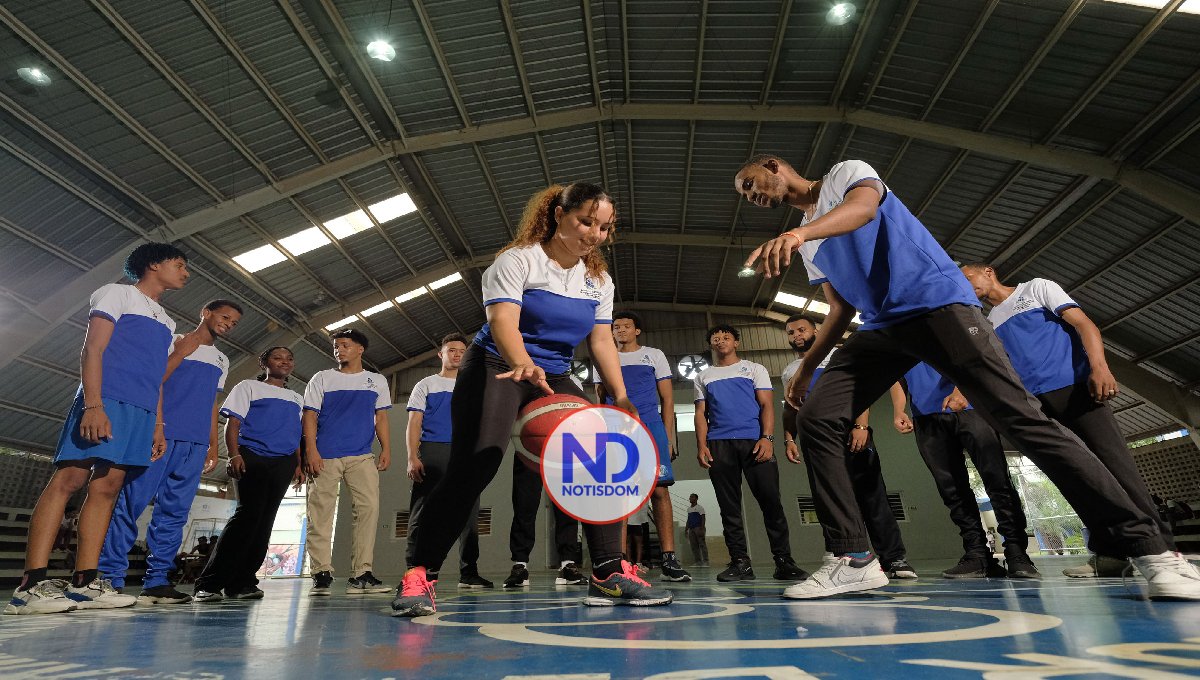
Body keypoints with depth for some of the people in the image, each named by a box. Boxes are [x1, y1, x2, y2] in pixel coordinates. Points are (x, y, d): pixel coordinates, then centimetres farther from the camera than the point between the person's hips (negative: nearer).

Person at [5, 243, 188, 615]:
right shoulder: (118, 293, 8)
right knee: (69, 478, -11)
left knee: (107, 486, 1)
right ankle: (32, 583, -11)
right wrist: (93, 403, -17)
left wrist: (158, 424, 15)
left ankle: (84, 583, -2)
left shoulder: (166, 322, 27)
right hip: (107, 399, -6)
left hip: (142, 412, 6)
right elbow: (92, 349, -4)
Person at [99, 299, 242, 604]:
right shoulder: (173, 341, 8)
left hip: (196, 443, 5)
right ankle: (111, 578, -3)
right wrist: (180, 353, -11)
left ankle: (157, 581, 5)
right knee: (131, 502, -8)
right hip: (161, 434, -5)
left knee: (175, 511, 2)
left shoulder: (221, 360, 24)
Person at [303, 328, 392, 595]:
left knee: (369, 507, -9)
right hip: (325, 456, -1)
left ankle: (361, 574, -5)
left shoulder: (377, 381, 16)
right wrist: (311, 450, -7)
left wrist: (386, 449, 0)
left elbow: (381, 418, 13)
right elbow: (310, 416, 6)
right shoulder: (322, 378, 13)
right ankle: (321, 574, 5)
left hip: (362, 456, 1)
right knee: (321, 513, -3)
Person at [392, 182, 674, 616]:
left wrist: (619, 395, -4)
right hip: (497, 369, -5)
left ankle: (610, 573, 2)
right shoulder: (519, 259, -10)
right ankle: (419, 576, -6)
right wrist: (524, 365, -45)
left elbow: (601, 340, 8)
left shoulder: (599, 279, 9)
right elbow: (502, 319, -25)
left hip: (555, 380, 6)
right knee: (475, 465, -19)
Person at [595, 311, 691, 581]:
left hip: (650, 427, -1)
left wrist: (668, 437, -1)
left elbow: (667, 399, 9)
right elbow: (600, 402, 18)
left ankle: (669, 559, -6)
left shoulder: (654, 355, 14)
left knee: (660, 489, -9)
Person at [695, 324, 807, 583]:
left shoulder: (754, 369, 15)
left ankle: (783, 560, 1)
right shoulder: (704, 377, 20)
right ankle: (740, 562, 5)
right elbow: (701, 413, 13)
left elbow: (766, 405, 5)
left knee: (770, 500, -7)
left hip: (755, 441, -2)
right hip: (719, 444, 2)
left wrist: (767, 438, -10)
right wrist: (701, 445, -2)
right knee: (729, 506, 0)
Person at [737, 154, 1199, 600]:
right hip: (881, 328, 7)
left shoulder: (845, 173, 6)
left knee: (1021, 418, -14)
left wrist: (799, 232, -39)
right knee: (815, 420, -10)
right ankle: (854, 560, -7)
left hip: (938, 302, -6)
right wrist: (805, 368, 17)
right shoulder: (805, 243, 23)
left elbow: (863, 207, -20)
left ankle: (1149, 549, 0)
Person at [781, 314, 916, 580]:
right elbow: (790, 409, 20)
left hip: (849, 432, -4)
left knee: (871, 495, -6)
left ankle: (894, 558, -1)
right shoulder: (789, 371, 20)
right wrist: (788, 438, 3)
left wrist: (861, 426, -16)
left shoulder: (836, 355, 8)